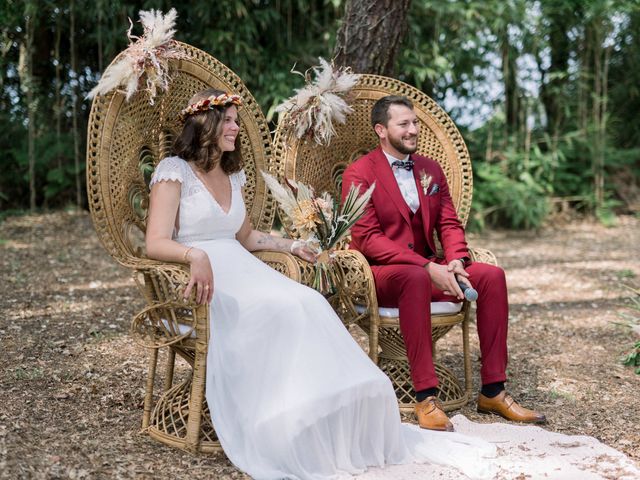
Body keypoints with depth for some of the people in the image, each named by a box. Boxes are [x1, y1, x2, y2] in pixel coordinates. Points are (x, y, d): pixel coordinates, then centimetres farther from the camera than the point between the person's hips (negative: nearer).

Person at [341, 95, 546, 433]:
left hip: (427, 270, 6)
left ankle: (492, 391, -10)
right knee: (415, 277, -39)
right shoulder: (359, 174, -7)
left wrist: (455, 261, -13)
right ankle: (426, 397, -38)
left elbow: (449, 224, 11)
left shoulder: (431, 170, 14)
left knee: (492, 275, -15)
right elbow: (367, 238, -15)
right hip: (379, 274, -6)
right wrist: (427, 267, -24)